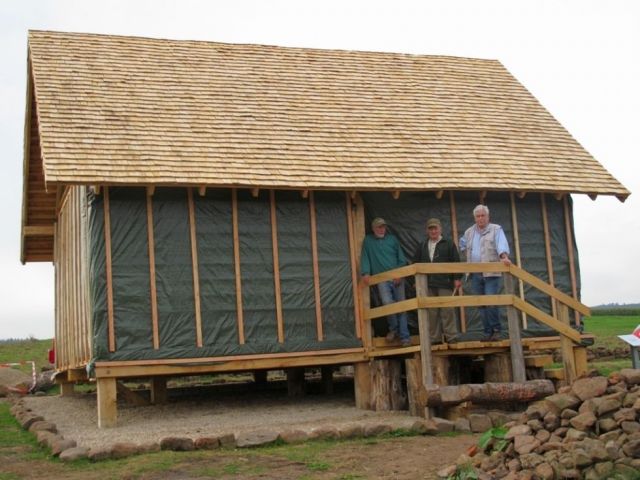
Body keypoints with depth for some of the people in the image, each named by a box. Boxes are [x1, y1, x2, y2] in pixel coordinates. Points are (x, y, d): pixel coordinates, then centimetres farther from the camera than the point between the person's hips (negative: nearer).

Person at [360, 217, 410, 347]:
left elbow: (401, 258, 7)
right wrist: (366, 273, -12)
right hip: (382, 278, -2)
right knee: (388, 303, -22)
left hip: (397, 278, 2)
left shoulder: (392, 239, 11)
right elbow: (365, 258, 3)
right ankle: (393, 328, 1)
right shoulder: (368, 241, 10)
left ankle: (404, 336, 5)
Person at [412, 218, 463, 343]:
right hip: (428, 284, 4)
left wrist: (457, 278, -7)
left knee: (447, 310, -5)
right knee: (431, 312, 4)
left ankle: (451, 336, 1)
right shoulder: (422, 245, 15)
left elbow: (456, 262, -1)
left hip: (445, 283, -4)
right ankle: (434, 338, 10)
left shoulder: (448, 244, 4)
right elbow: (416, 263, 17)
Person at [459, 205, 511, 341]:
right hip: (475, 274, 5)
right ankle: (488, 332, 14)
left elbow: (502, 244, -21)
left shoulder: (496, 229, -3)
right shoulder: (469, 232, 13)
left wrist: (504, 257, -39)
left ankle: (496, 329, 1)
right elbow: (462, 244, 33)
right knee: (481, 304, 7)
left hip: (491, 273, -5)